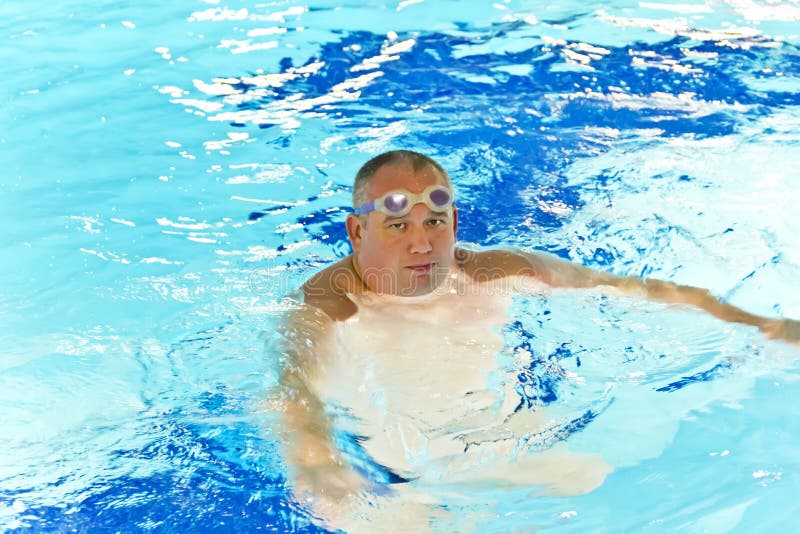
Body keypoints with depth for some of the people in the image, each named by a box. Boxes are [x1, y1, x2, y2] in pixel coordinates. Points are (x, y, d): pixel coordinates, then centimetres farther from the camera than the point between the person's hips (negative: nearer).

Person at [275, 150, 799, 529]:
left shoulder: (494, 276, -14)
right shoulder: (323, 311, -26)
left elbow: (627, 287, -9)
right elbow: (294, 389, -46)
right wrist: (317, 467, -70)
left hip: (503, 431, 3)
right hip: (399, 474, -3)